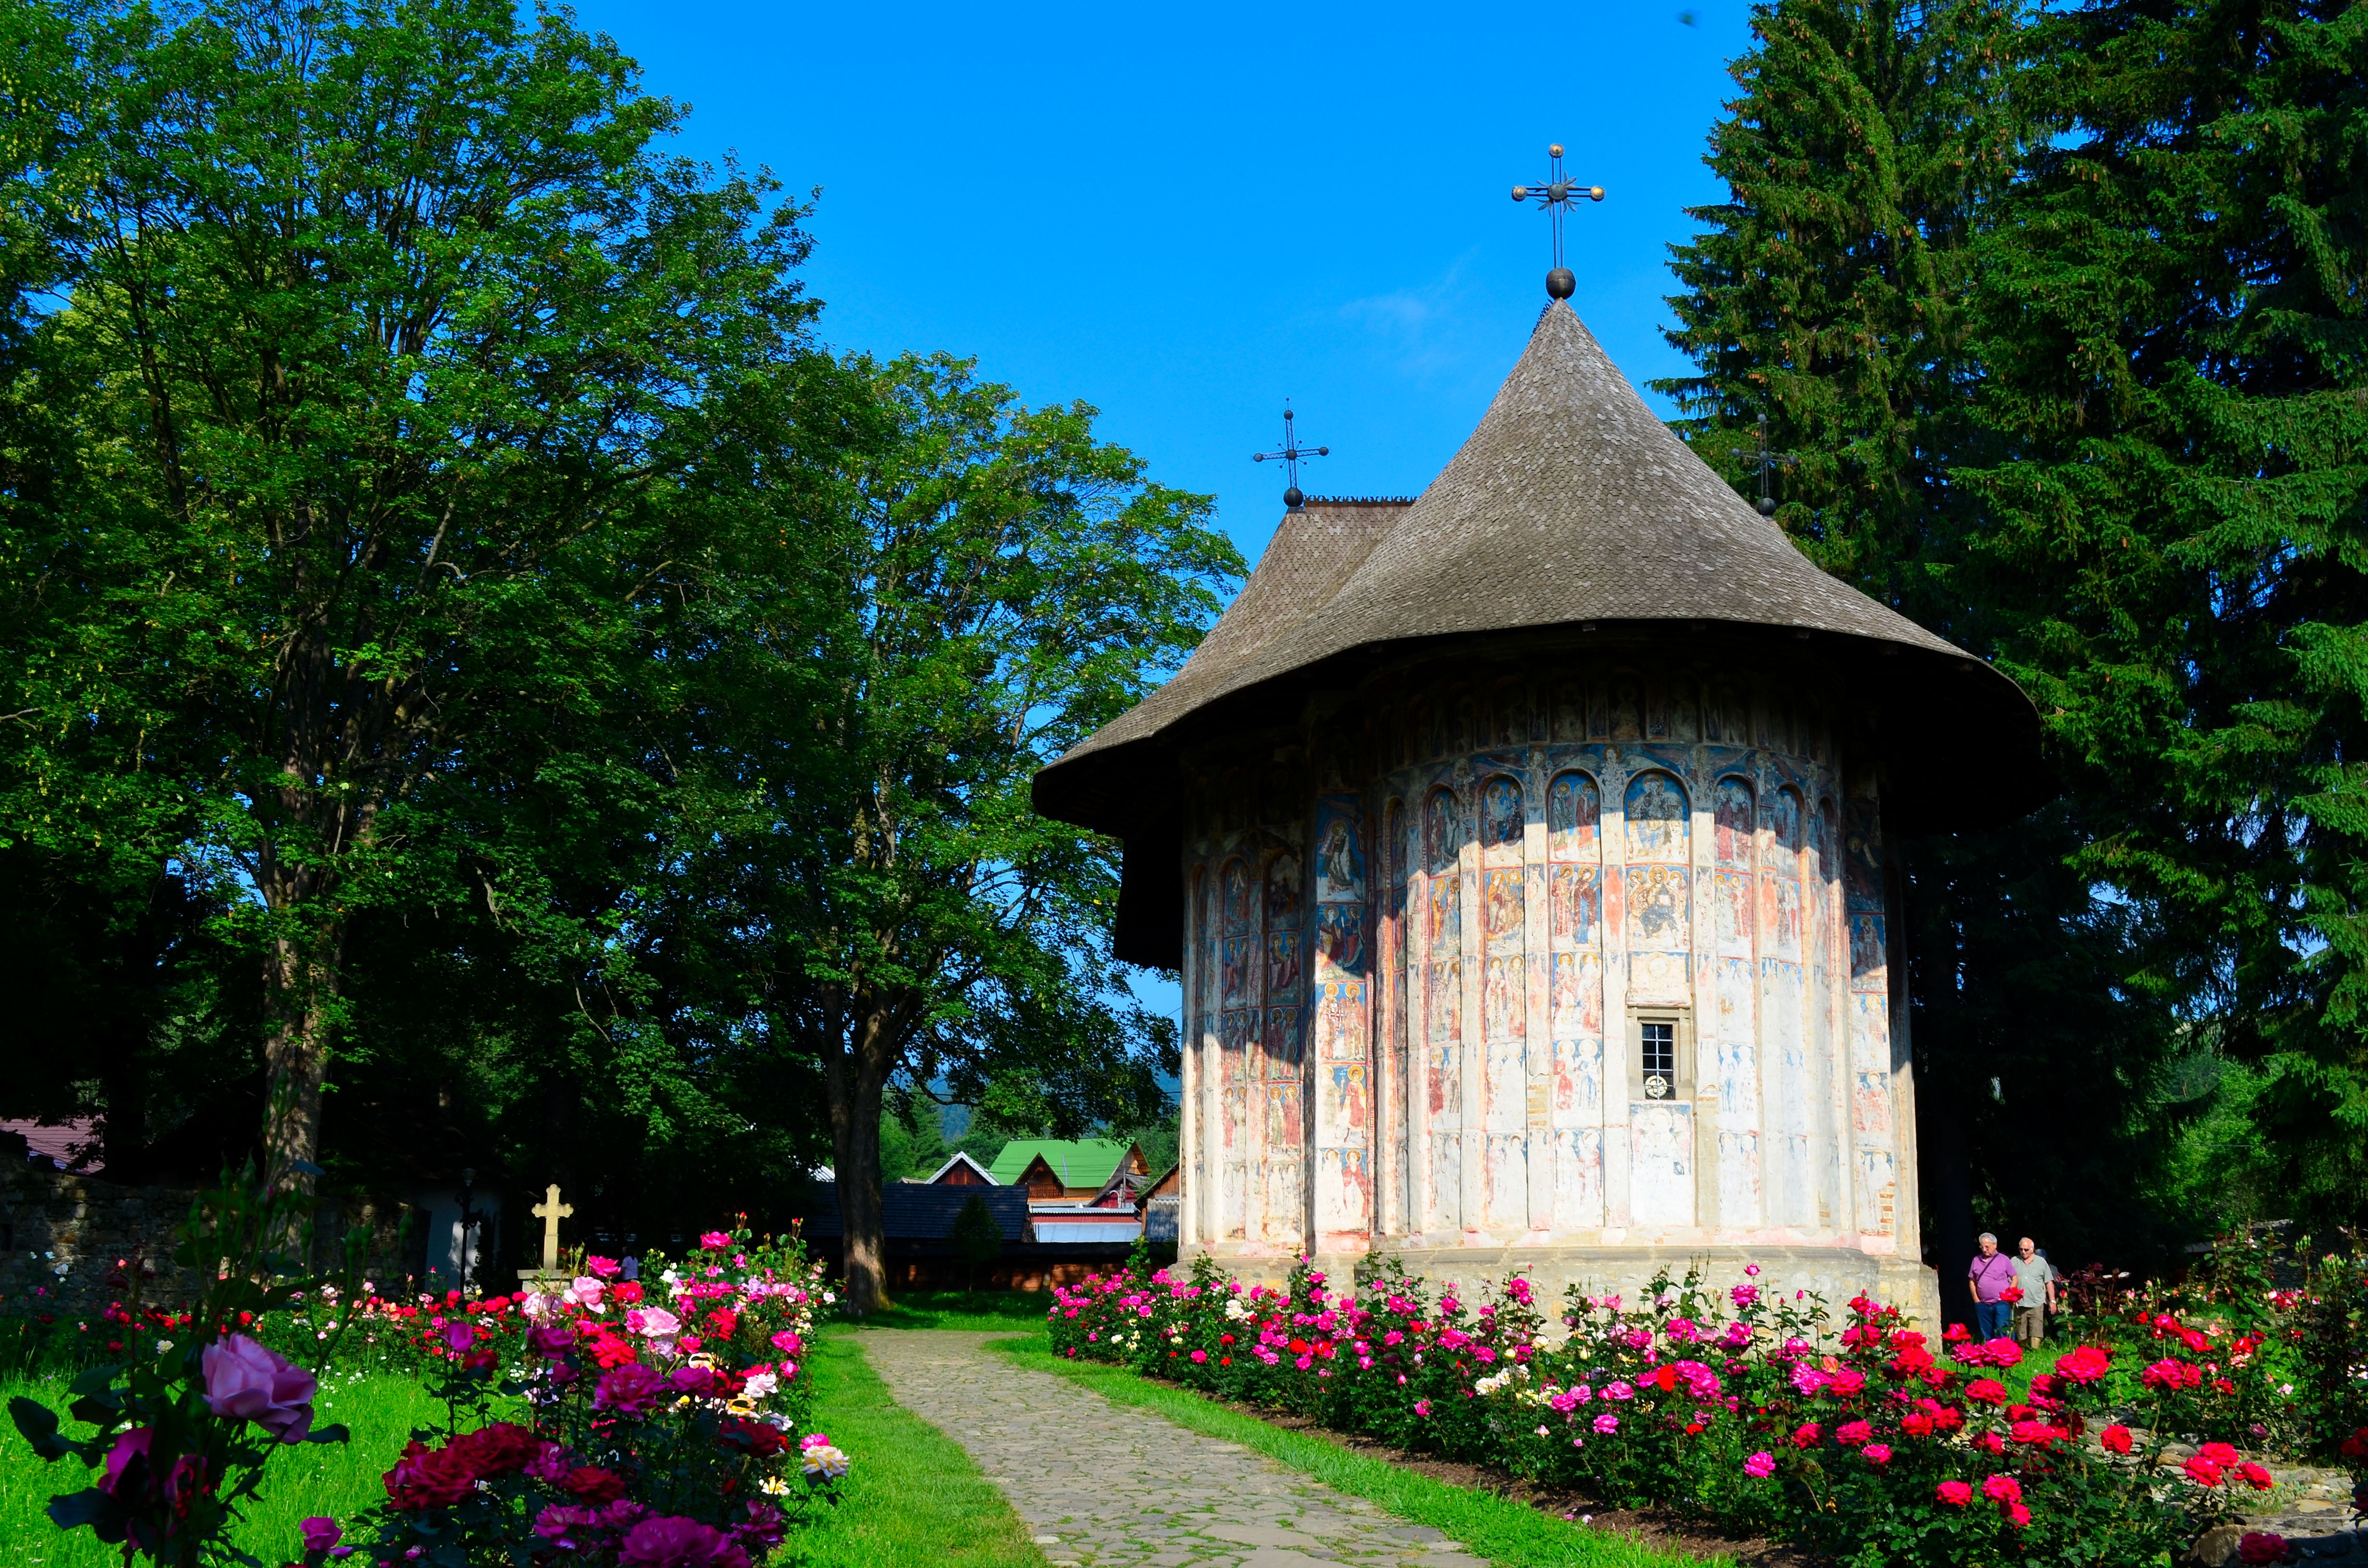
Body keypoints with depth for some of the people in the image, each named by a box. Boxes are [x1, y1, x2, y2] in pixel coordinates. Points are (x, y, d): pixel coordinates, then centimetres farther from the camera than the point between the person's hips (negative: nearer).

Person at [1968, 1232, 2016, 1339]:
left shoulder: (2004, 1260, 2)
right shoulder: (1977, 1261, 12)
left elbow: (2014, 1279, 4)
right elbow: (1972, 1281, 17)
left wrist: (2009, 1296, -7)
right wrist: (1976, 1299, 7)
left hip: (2001, 1303, -4)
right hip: (1983, 1305, 4)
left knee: (2002, 1334, -12)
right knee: (1986, 1336, 6)